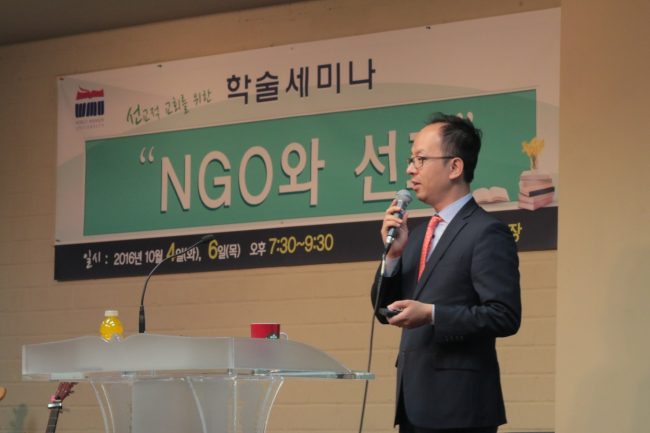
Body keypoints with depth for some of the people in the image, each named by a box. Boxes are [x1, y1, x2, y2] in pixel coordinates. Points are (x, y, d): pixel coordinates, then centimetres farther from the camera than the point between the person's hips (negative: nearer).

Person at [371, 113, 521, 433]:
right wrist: (394, 254, 2)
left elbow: (505, 316, -16)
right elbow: (385, 311, 17)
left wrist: (431, 314, -21)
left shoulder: (487, 233, -9)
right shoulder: (418, 235, 18)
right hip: (415, 405, 8)